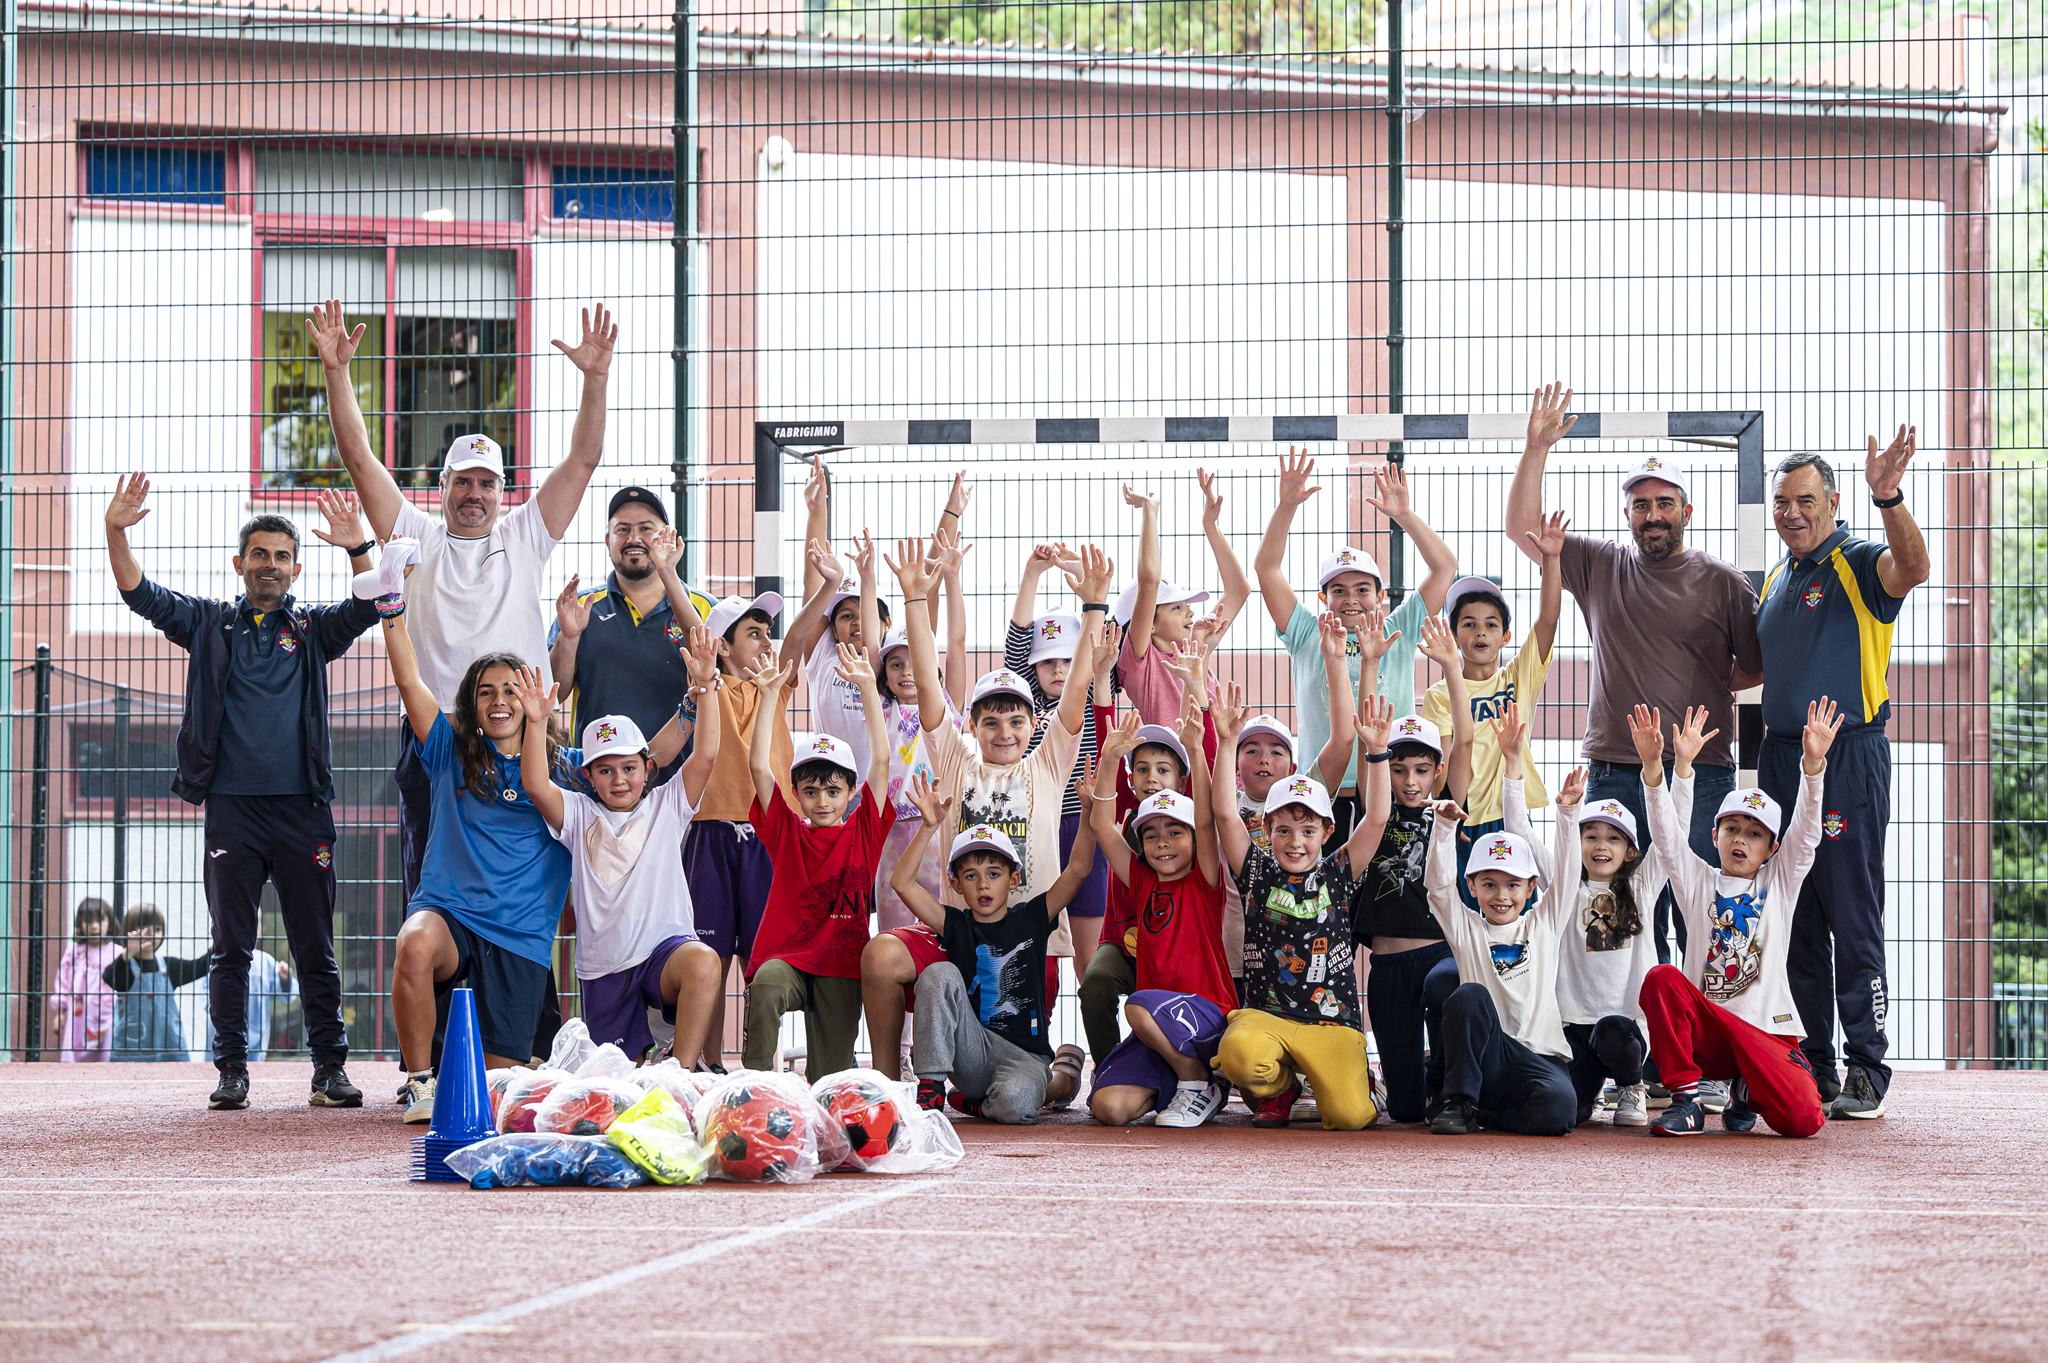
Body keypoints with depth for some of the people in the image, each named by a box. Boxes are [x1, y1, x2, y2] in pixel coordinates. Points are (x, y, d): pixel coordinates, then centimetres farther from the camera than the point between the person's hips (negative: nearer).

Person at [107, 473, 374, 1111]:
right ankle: (232, 1070, 4)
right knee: (231, 946, 1)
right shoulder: (211, 624, 13)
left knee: (316, 948, 0)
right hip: (232, 806, 0)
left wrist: (357, 549, -21)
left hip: (303, 807, 0)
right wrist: (116, 532, -12)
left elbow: (370, 607, -4)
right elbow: (140, 593, 4)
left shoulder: (313, 628, 12)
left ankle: (330, 1067, 3)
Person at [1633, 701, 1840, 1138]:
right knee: (1661, 979, -29)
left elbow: (1805, 830, -4)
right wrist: (1655, 766, -21)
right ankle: (1686, 1101, -16)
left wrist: (1813, 762, -21)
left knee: (1802, 1119, -25)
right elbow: (1665, 834, -4)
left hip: (1768, 1032, -1)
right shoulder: (1698, 882, 10)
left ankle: (1749, 1091, 13)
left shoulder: (1779, 882, 10)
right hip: (1705, 1029, 1)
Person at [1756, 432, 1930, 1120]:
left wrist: (1888, 498, -44)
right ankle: (1814, 1069, 15)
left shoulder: (1858, 564, -6)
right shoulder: (1777, 579, 18)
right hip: (1781, 755, 8)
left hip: (1847, 759, -7)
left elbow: (1913, 566, -30)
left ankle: (1866, 1073, -4)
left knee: (1854, 924, -6)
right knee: (1795, 927, 9)